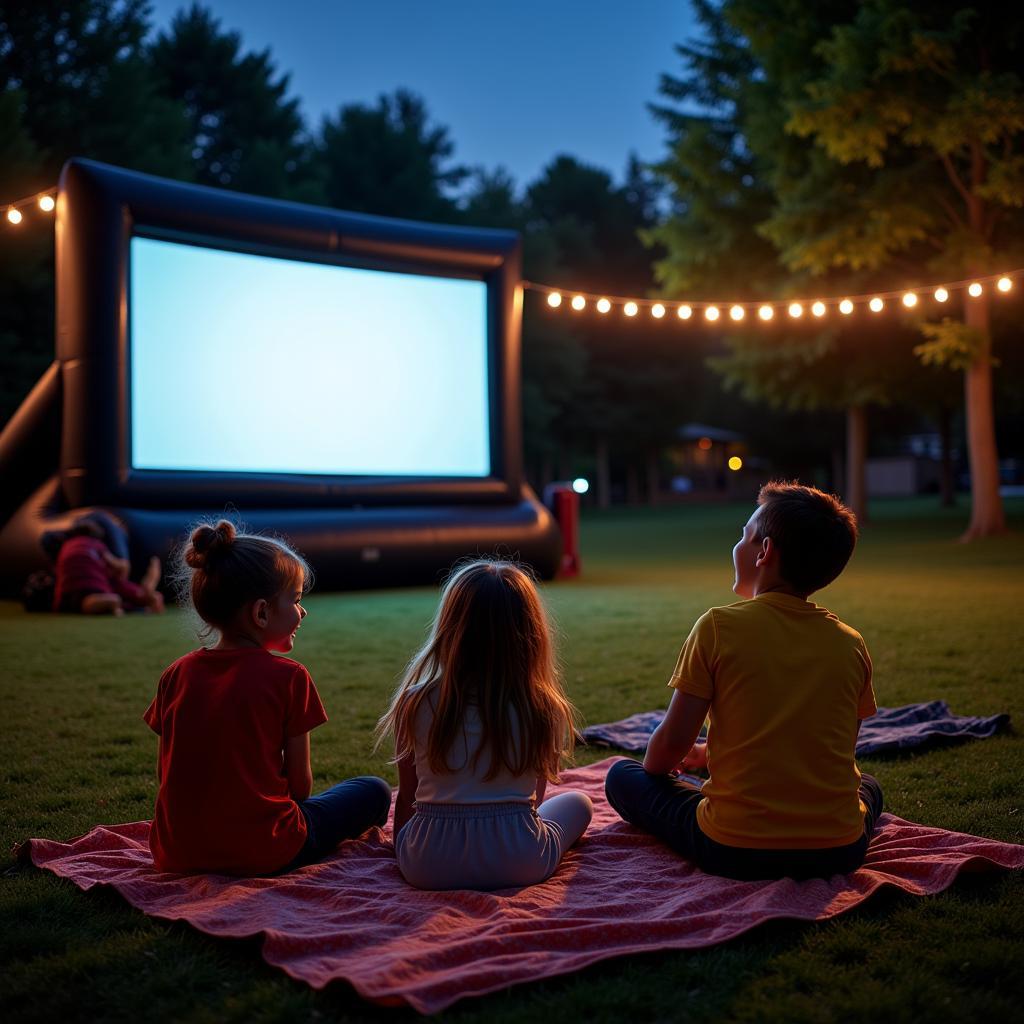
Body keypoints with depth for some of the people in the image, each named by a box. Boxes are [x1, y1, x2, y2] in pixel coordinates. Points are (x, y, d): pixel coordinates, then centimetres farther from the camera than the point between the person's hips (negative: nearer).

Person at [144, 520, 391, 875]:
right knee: (375, 791, 13)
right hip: (263, 854, -5)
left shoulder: (176, 675, 1)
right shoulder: (287, 676, -12)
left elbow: (165, 772, 7)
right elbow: (300, 782, -7)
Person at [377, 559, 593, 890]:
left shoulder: (417, 703, -7)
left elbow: (407, 796, 5)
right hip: (519, 863, -3)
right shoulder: (545, 709, -6)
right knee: (578, 802, 25)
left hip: (428, 866, 3)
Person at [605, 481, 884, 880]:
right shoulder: (851, 645, 1)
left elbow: (672, 740, -9)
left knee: (622, 775, 17)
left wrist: (656, 767, 18)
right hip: (837, 851, 4)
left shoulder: (718, 627, -11)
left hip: (735, 853, -4)